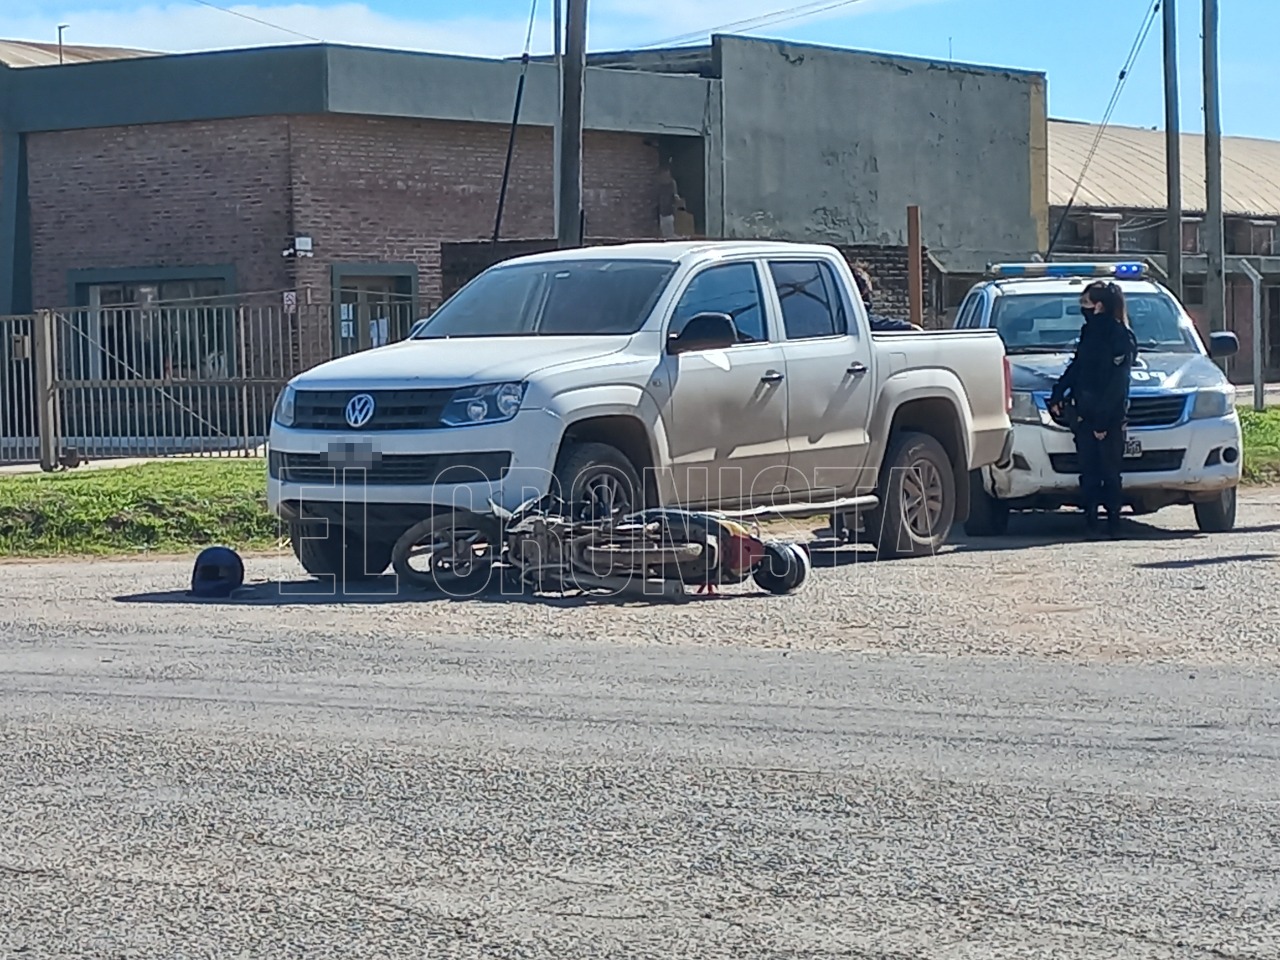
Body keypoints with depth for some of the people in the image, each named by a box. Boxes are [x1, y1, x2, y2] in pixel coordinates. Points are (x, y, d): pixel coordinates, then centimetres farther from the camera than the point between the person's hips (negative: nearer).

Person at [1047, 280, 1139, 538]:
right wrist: (1057, 395, 13)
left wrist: (1103, 420, -17)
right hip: (1084, 415, 7)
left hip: (1109, 417, -7)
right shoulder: (1090, 331, 13)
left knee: (1109, 470, -3)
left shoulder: (1121, 338, -10)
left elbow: (1116, 384, -14)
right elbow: (1076, 367, 22)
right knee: (1088, 469, 4)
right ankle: (1090, 520, 5)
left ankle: (1113, 522, 1)